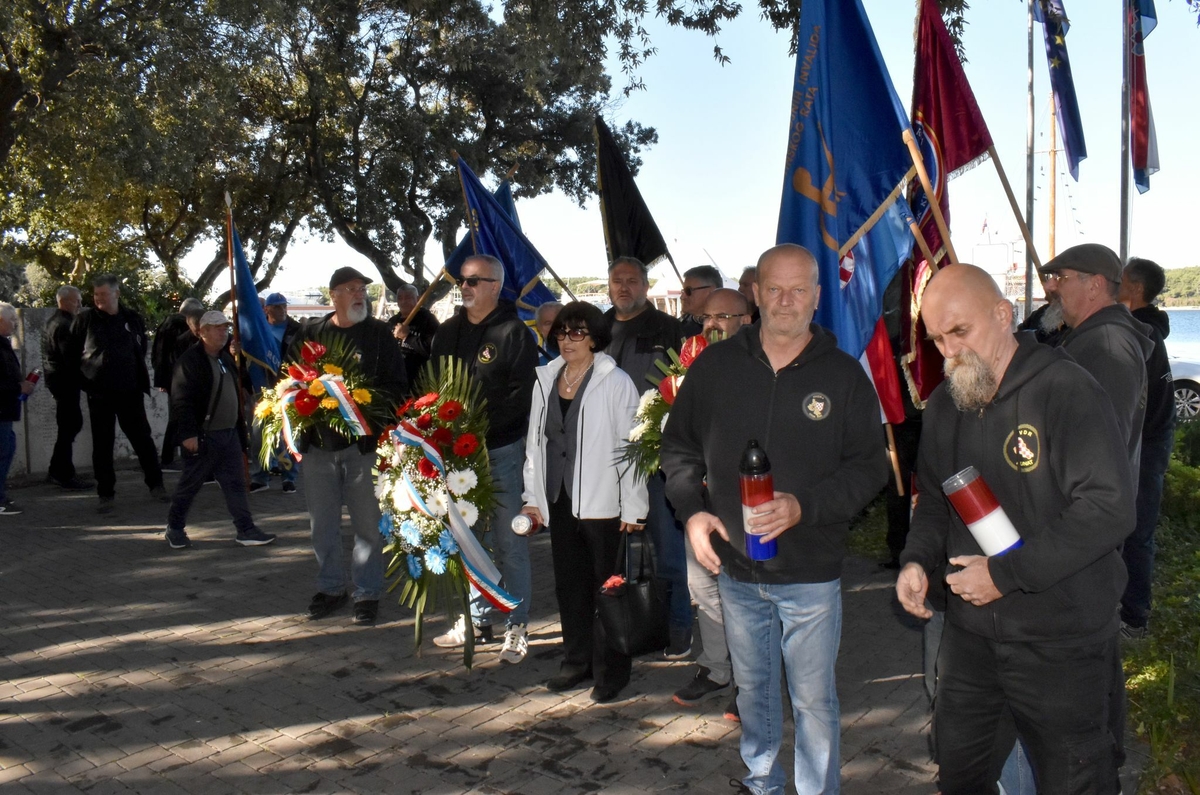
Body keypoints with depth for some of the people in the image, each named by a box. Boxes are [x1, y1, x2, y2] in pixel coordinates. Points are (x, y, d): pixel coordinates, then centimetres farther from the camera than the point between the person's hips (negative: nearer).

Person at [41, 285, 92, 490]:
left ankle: (57, 471, 22)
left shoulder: (55, 321, 16)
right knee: (69, 427, -4)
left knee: (72, 424, 16)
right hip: (65, 381, -10)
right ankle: (64, 475, 3)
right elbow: (70, 357, -22)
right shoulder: (63, 325, -17)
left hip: (59, 379, 10)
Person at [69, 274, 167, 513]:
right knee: (102, 445, 5)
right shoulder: (85, 319, -3)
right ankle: (106, 495, 12)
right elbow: (73, 354, 3)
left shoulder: (132, 319, 4)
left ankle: (156, 485, 20)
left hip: (130, 392, 2)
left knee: (143, 439, 8)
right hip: (99, 394, -2)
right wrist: (87, 377, 0)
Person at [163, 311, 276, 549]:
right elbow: (181, 400, -17)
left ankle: (246, 530, 9)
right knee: (190, 484, 5)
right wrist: (188, 434, -22)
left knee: (236, 483, 6)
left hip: (229, 433, 7)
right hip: (203, 436, -7)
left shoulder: (226, 359, 14)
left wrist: (241, 428, 19)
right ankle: (175, 528, 21)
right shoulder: (190, 360, -12)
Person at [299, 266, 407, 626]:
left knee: (367, 522, 3)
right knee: (322, 522, 11)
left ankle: (367, 592, 16)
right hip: (319, 440, 3)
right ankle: (330, 587, 27)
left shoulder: (379, 333, 1)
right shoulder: (310, 333, 8)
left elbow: (397, 386, -2)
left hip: (364, 440, -3)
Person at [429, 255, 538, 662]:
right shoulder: (447, 333, 14)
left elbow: (521, 394, -12)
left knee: (508, 541, 0)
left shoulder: (515, 333, -6)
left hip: (501, 449, -6)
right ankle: (477, 617, 26)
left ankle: (516, 627, 9)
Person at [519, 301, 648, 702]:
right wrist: (532, 496, 11)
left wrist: (632, 509, -12)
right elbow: (535, 441, 13)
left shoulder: (615, 383, -8)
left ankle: (611, 672, 17)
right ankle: (577, 661, 30)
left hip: (601, 504, -5)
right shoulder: (546, 380, 9)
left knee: (605, 587, 3)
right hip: (559, 502, 6)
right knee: (569, 585, 15)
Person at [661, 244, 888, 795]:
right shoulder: (716, 366, 1)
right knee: (752, 688, 19)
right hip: (735, 567, 3)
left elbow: (869, 467, -6)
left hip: (811, 573, -2)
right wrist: (691, 510, -5)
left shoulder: (843, 375, -4)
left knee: (813, 700, 6)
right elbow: (679, 445, 10)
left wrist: (804, 505, -20)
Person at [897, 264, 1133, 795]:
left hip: (1059, 643, -6)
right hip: (969, 632, 7)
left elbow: (1110, 508, -23)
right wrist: (917, 558, -2)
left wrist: (1007, 574, -22)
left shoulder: (1066, 389, -17)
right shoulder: (945, 404, 7)